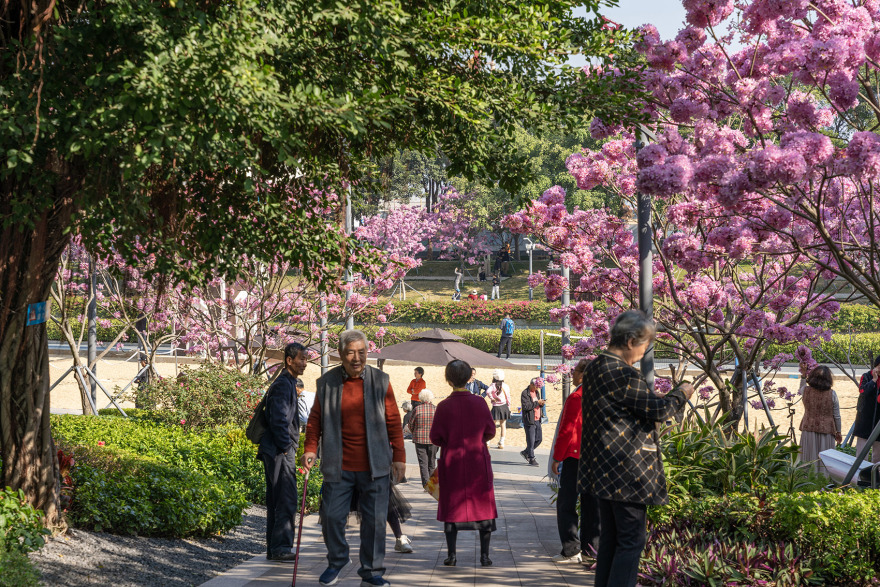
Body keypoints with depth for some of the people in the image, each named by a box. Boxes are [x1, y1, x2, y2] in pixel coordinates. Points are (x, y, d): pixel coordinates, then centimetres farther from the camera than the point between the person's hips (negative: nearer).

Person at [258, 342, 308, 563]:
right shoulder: (282, 384, -13)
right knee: (286, 501, -10)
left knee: (276, 501, 11)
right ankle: (280, 547, -10)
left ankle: (274, 549, 15)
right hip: (280, 452, -10)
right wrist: (286, 446, -17)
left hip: (277, 451, 10)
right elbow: (278, 420, -21)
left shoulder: (288, 383, 20)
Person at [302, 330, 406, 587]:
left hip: (374, 468, 0)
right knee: (333, 517, 3)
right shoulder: (327, 383, 2)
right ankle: (337, 561, 29)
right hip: (338, 467, 0)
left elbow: (393, 421, 5)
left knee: (375, 520, 3)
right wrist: (310, 448, -4)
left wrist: (399, 457, 2)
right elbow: (315, 419, 9)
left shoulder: (380, 381, 2)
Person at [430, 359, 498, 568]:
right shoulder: (479, 403, -6)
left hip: (452, 462, -1)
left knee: (451, 507, 8)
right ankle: (484, 554, 8)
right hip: (478, 461, 1)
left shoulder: (444, 406, -11)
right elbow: (490, 432, 2)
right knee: (483, 505, 9)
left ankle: (451, 555, 8)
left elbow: (435, 437, -7)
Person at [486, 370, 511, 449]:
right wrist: (508, 408, 16)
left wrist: (491, 398, -12)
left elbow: (488, 391, -28)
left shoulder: (493, 385, -8)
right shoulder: (506, 386, 3)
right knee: (503, 424, 11)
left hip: (496, 407, -3)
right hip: (504, 407, 3)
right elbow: (508, 398, 7)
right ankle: (501, 443, 12)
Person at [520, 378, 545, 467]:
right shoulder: (525, 393, -11)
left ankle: (525, 452, 26)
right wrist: (537, 403, -21)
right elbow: (526, 406, -21)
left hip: (537, 420, 8)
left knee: (539, 439, 11)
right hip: (529, 421, -8)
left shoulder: (536, 392, 15)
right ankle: (531, 459, 7)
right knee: (531, 441, -3)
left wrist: (541, 404, 0)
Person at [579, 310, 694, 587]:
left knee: (610, 539, 16)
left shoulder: (594, 368, 10)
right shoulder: (624, 375, -20)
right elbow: (659, 409, -13)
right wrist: (681, 393, 4)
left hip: (602, 470, 9)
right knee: (631, 541, -3)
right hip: (628, 472, -9)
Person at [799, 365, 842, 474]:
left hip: (808, 430, 2)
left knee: (809, 460, 8)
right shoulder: (832, 394, -10)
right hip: (826, 432, -1)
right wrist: (838, 433, 10)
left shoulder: (806, 390, -7)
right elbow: (837, 416, -3)